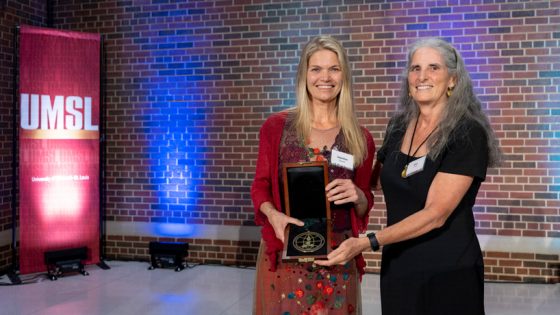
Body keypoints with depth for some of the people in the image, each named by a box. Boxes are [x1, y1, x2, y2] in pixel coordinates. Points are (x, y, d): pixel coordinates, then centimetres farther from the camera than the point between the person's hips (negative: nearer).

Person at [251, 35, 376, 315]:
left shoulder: (360, 138, 3)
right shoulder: (276, 126, -2)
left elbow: (364, 206, 9)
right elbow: (260, 186, 2)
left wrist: (357, 196, -14)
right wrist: (273, 215, -18)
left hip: (338, 255, 1)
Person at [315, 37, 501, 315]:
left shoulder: (468, 134, -14)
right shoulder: (398, 127, 4)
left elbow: (435, 214, -22)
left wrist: (366, 243, -27)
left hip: (448, 273, -5)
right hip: (396, 267, 5)